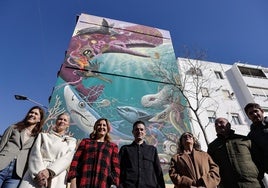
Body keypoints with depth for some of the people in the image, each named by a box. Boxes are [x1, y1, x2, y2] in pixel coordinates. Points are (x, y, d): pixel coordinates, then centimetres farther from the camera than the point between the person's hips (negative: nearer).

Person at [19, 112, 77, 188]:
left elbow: (67, 159, -1)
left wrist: (49, 171, -16)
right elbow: (35, 153, 2)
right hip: (36, 175, 1)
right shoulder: (43, 135, 16)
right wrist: (39, 172, -14)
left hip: (56, 178, 0)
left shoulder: (71, 141, 13)